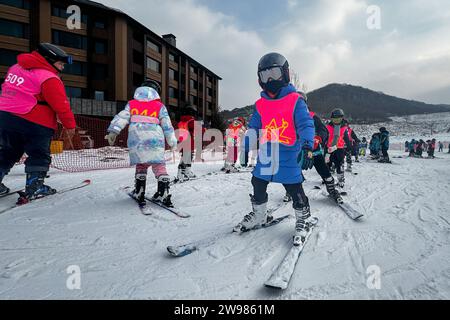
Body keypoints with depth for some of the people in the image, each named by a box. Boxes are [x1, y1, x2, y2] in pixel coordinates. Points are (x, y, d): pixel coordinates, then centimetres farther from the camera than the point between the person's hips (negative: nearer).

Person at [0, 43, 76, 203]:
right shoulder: (49, 78, -12)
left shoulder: (16, 68, 16)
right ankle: (34, 186, 3)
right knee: (39, 155, 4)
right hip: (35, 123, -8)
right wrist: (70, 125, -5)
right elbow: (61, 105, -14)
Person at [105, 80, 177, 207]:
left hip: (136, 140, 2)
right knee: (159, 166, 3)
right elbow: (167, 126, 9)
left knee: (141, 165, 16)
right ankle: (163, 194, -5)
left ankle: (139, 193, 16)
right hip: (155, 140, -2)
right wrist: (172, 142, 13)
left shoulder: (131, 104, 17)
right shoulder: (160, 106, 12)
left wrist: (113, 131, -4)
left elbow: (121, 118, 3)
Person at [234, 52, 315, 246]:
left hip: (289, 155, -5)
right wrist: (245, 148, 8)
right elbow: (253, 128, 14)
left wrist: (307, 147, -27)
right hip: (265, 154, 5)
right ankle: (259, 216, 36)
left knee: (294, 190, 2)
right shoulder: (260, 104, 9)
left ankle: (304, 219, 26)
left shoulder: (295, 100, -5)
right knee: (258, 186, 14)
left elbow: (306, 124, -12)